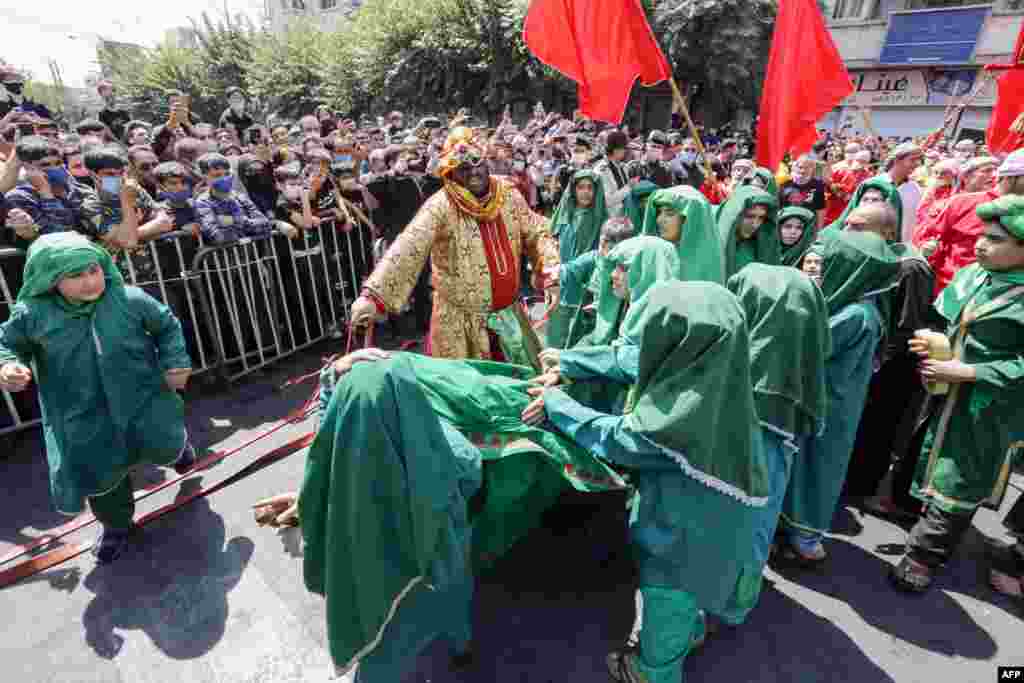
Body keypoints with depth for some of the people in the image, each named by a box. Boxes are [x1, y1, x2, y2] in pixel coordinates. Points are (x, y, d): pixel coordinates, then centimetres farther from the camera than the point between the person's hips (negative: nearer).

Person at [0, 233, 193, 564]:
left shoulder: (131, 299, -13)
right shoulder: (33, 314, -11)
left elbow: (167, 326, 2)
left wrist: (175, 363, -5)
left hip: (143, 398, -1)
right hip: (84, 417, 1)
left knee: (164, 450, 8)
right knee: (100, 474, 10)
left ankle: (177, 443, 49)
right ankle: (117, 524, 38)